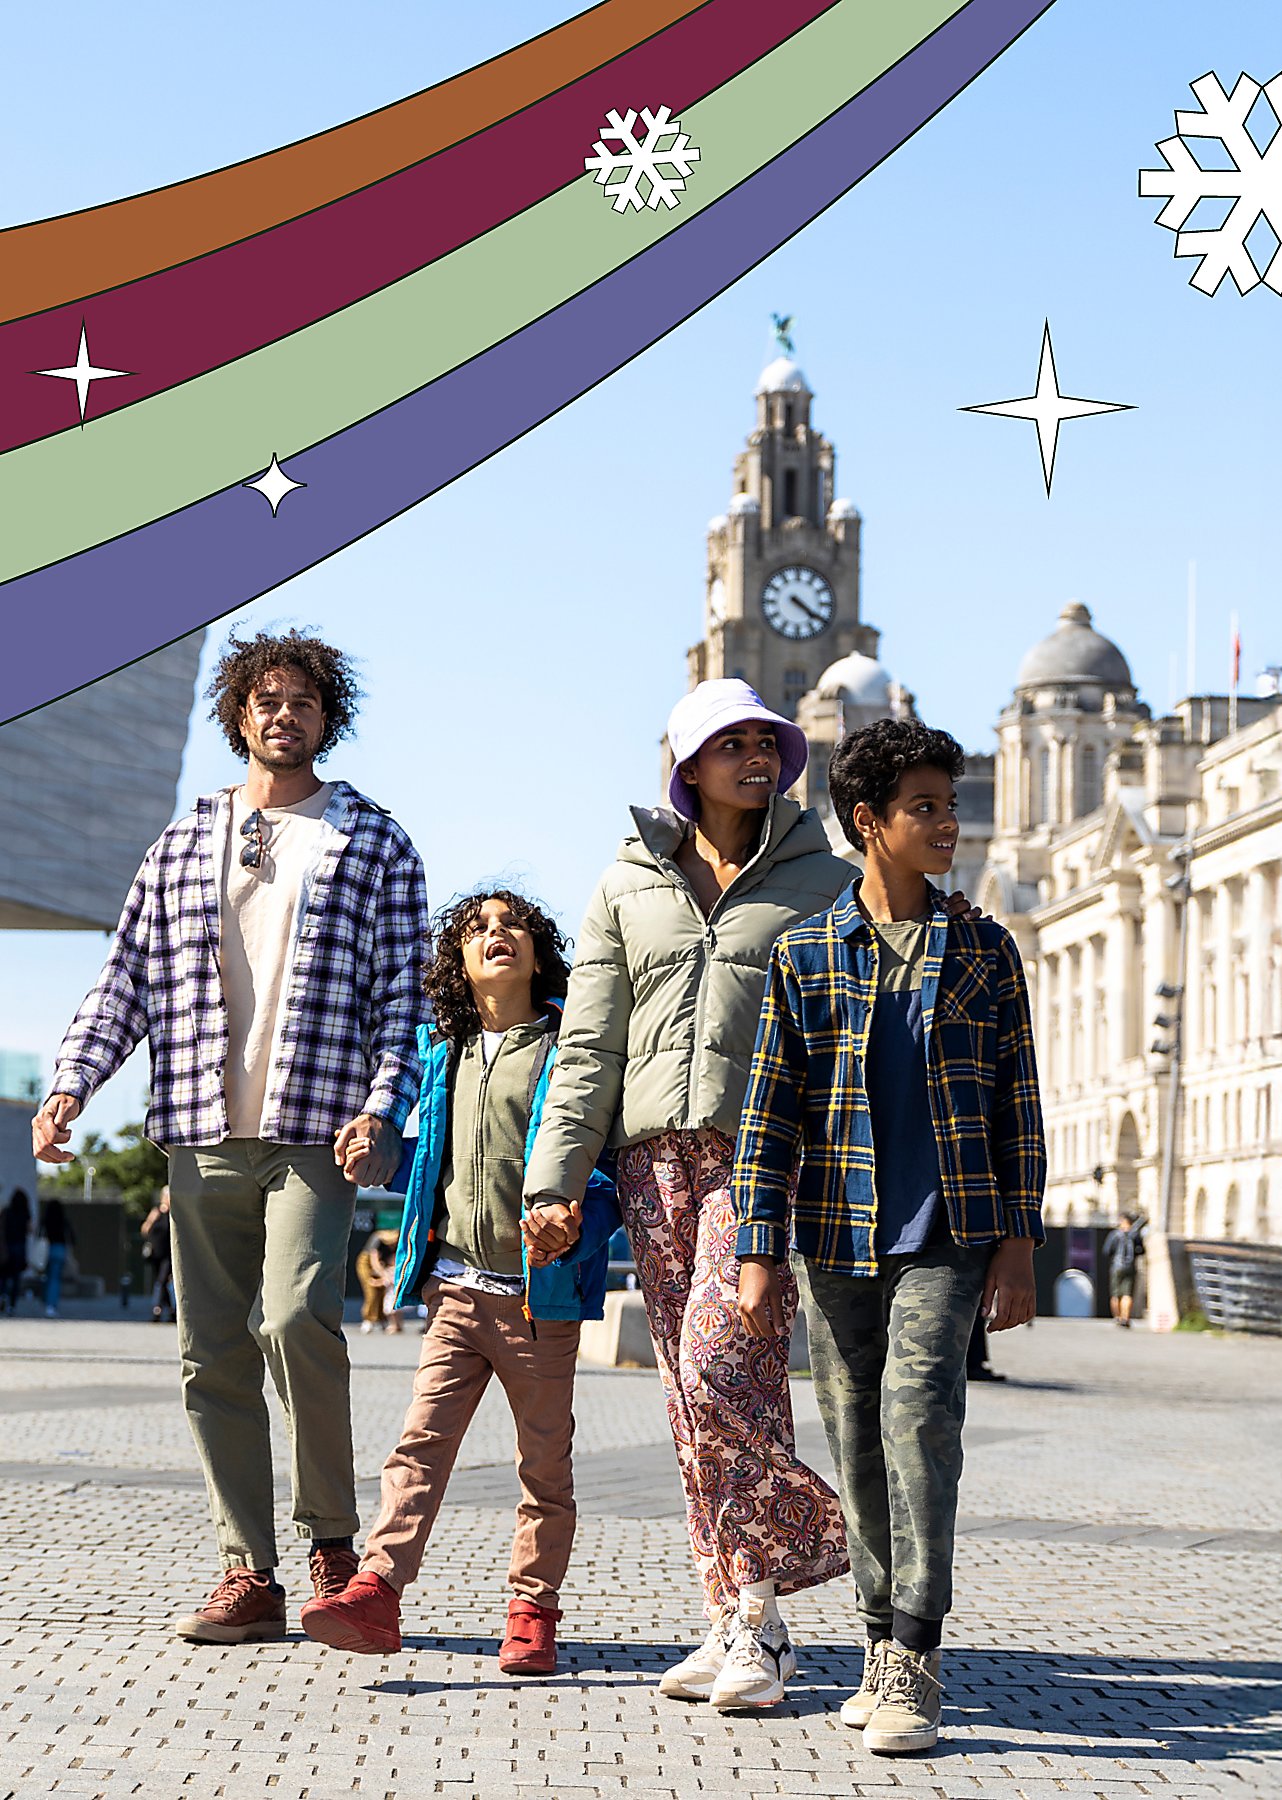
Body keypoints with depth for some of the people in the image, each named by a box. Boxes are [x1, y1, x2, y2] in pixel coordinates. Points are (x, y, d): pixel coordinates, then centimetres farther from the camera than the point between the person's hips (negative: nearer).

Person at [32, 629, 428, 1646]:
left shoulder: (376, 845, 10)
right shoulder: (180, 849, 18)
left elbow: (403, 993, 3)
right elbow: (128, 981, 15)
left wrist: (380, 1107, -11)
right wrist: (72, 1086, 1)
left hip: (315, 1131, -4)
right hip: (203, 1138, 4)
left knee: (295, 1317, -22)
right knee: (214, 1355, 2)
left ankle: (333, 1536, -4)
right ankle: (249, 1575, 9)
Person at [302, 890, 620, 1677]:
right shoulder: (443, 1051, 14)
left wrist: (580, 1220, -18)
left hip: (541, 1295, -3)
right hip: (456, 1287, 3)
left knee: (545, 1460, 6)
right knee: (422, 1440, -8)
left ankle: (533, 1611, 15)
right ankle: (376, 1594, -15)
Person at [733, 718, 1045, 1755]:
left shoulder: (984, 951, 6)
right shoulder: (805, 955, 4)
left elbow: (1018, 1107, 8)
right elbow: (770, 1114, 4)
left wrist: (1019, 1243, 1)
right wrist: (760, 1253, -1)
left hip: (947, 1235, -1)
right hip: (837, 1240, 1)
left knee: (920, 1412, -17)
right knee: (857, 1444, 6)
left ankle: (914, 1660, -15)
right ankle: (889, 1647, 19)